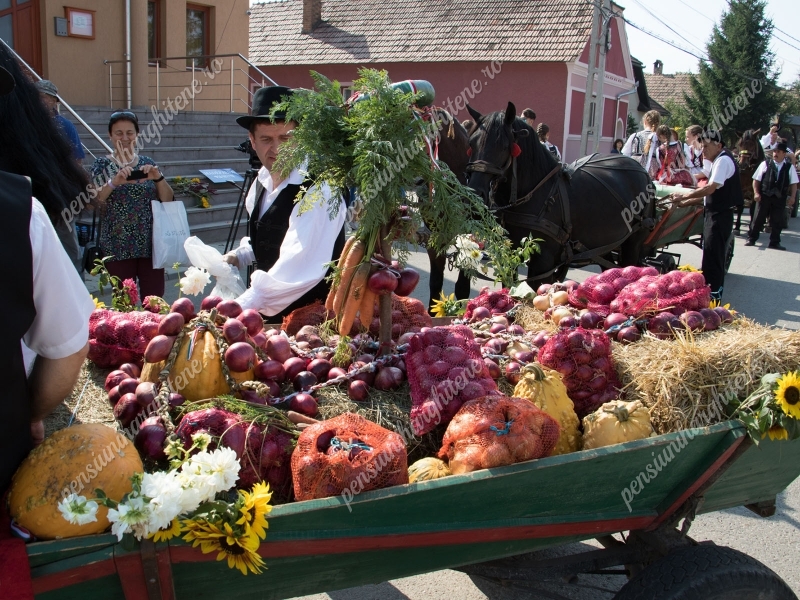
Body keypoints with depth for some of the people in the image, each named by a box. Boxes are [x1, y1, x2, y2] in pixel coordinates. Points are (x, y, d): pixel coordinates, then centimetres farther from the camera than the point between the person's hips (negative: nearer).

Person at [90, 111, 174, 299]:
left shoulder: (148, 163, 10)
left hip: (151, 245, 2)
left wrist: (158, 178, -14)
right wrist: (114, 182, -28)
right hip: (118, 248, -2)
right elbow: (93, 200, -11)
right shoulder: (102, 164, 3)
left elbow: (167, 201, 4)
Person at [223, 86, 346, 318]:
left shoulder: (318, 192, -20)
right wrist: (238, 257, 7)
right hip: (268, 315, 7)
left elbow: (295, 271, -28)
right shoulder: (262, 181, 5)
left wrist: (238, 309, -29)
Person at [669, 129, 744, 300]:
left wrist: (683, 196, -19)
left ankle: (713, 295, -5)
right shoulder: (719, 161, 17)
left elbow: (710, 188, -25)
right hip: (715, 214, 10)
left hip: (719, 216, -10)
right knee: (712, 255, 15)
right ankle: (713, 291, 24)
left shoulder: (723, 160, -14)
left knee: (713, 256, -8)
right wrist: (686, 203, 9)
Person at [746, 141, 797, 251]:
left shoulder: (789, 167, 4)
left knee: (778, 221, 6)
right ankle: (751, 239, 16)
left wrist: (792, 197, -3)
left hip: (780, 199, 1)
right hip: (764, 196, -1)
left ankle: (775, 242, 17)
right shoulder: (765, 164, 0)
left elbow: (793, 184, 7)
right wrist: (756, 193, -8)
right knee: (758, 218, 4)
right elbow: (756, 180, 2)